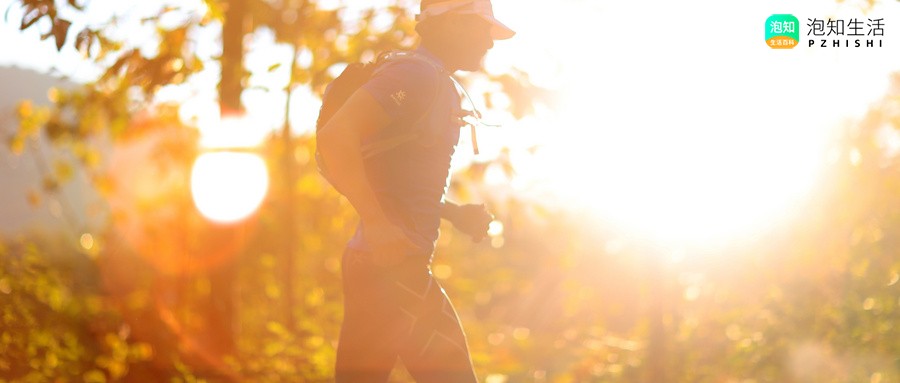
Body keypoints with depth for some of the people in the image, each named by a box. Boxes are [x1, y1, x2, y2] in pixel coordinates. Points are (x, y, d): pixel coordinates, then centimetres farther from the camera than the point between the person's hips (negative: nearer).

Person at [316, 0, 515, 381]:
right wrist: (377, 222, -26)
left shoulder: (441, 88, 20)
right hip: (391, 264, -10)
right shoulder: (416, 74, -12)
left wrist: (456, 213, 14)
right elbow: (334, 135, -24)